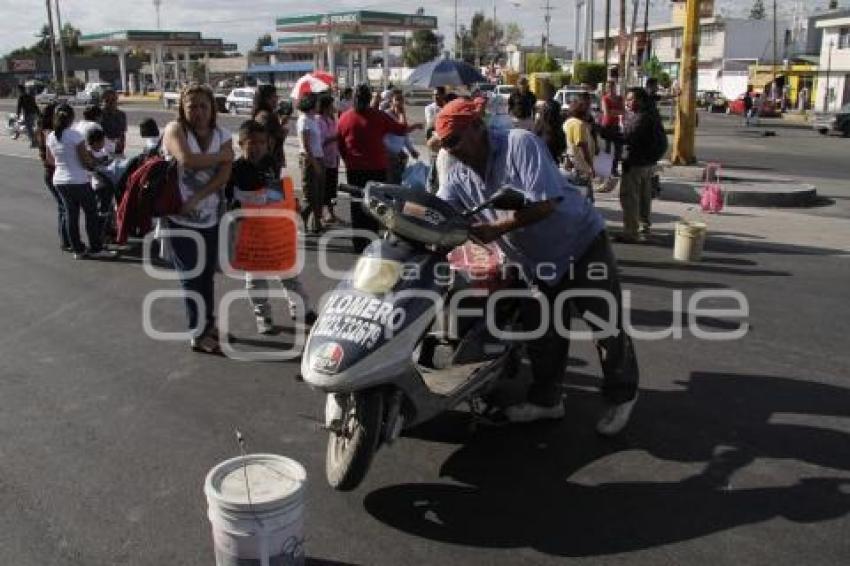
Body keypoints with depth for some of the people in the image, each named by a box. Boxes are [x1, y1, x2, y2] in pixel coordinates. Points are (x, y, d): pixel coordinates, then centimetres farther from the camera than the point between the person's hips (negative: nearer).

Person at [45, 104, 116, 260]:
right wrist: (92, 159, 7)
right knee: (91, 213, 5)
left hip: (59, 181, 6)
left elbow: (50, 161, 13)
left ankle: (78, 249, 15)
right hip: (79, 181, -6)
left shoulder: (51, 137, 2)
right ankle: (96, 249, 8)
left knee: (71, 214, 11)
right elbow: (86, 161, -15)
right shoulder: (75, 135, -16)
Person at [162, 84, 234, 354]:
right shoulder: (175, 130, -10)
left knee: (208, 274, 17)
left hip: (210, 218, 5)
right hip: (180, 218, -5)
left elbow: (223, 176, -10)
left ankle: (209, 323, 35)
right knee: (191, 277, 4)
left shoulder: (222, 135, 2)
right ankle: (198, 335, 14)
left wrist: (196, 198, -22)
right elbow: (187, 160, -29)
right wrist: (222, 155, -15)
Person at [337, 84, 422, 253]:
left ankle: (358, 243, 11)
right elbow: (401, 130, 1)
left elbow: (340, 145, 5)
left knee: (357, 205, 9)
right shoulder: (378, 116, -8)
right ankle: (371, 241, 6)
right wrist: (415, 126, 20)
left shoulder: (344, 118, -1)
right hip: (376, 169, -2)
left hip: (354, 169, 2)